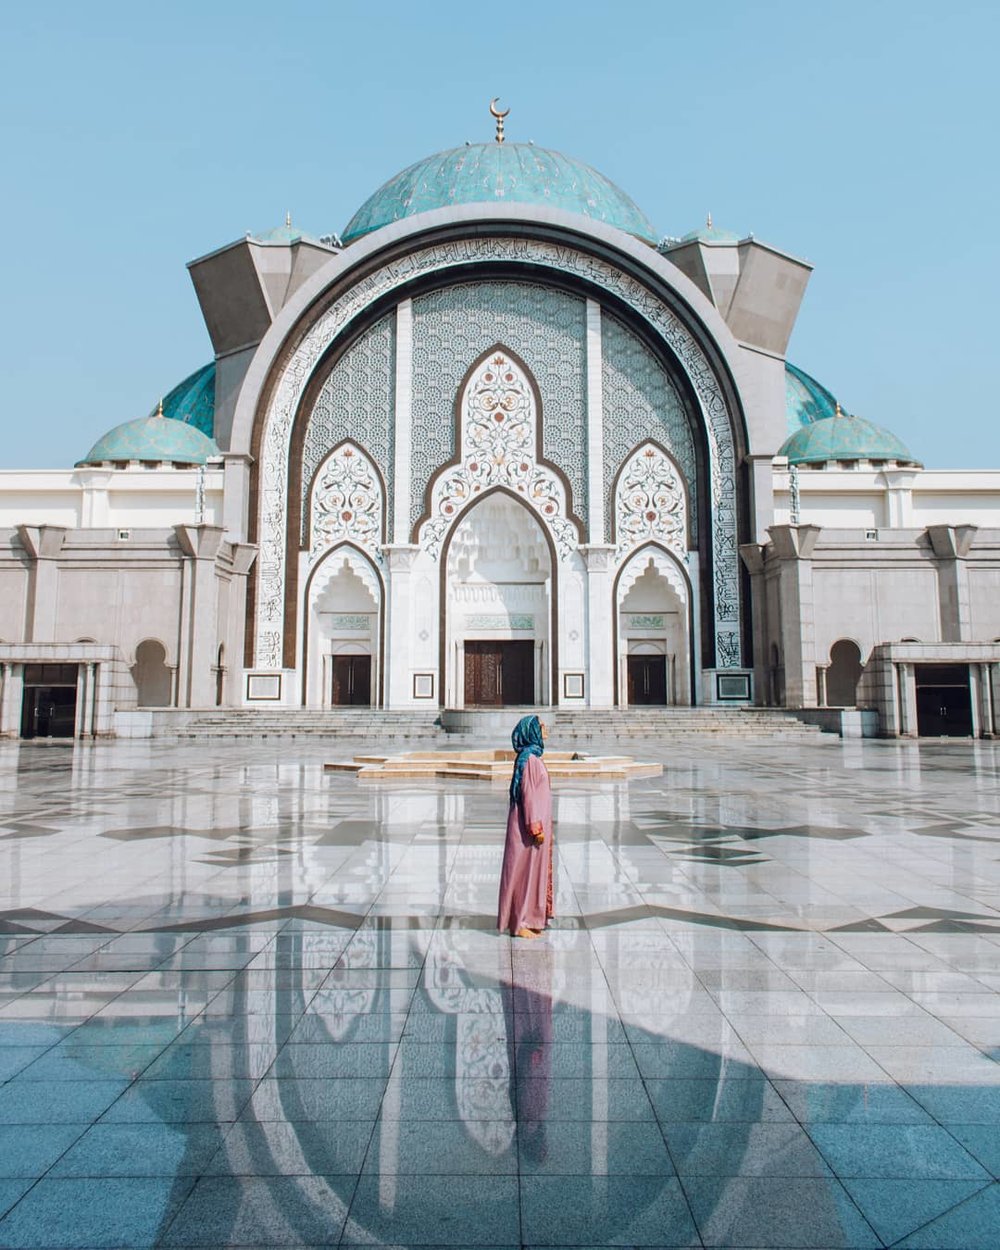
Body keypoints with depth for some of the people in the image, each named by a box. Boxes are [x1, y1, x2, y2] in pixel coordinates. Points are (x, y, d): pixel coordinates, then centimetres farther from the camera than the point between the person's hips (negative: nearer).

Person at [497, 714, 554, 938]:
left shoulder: (532, 756, 13)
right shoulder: (528, 758, -17)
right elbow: (528, 794, -21)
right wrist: (536, 827, -21)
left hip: (534, 822, 10)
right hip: (529, 825, -10)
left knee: (534, 868, 14)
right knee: (524, 869, -3)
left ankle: (529, 918, 22)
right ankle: (519, 922, 5)